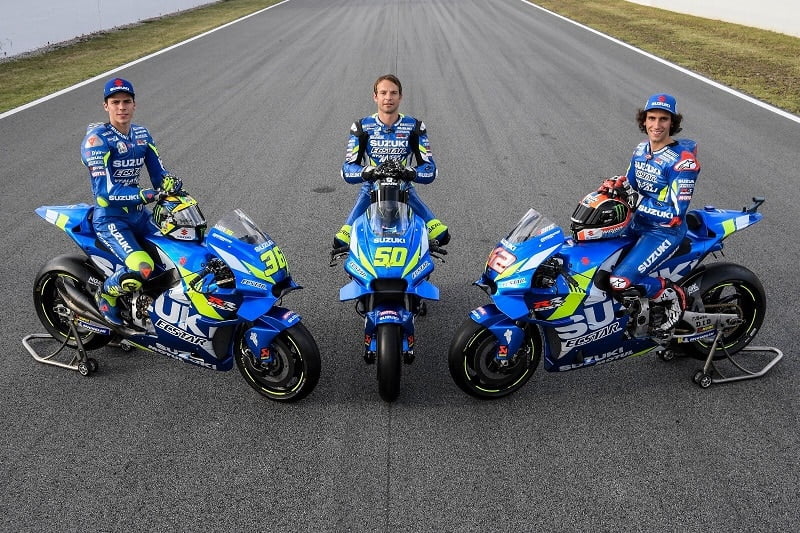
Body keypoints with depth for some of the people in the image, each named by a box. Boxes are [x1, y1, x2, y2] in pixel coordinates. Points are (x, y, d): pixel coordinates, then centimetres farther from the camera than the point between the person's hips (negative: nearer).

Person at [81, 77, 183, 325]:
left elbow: (158, 173, 2)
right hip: (109, 218, -7)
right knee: (141, 268, -28)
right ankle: (106, 293, 4)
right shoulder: (96, 138, -15)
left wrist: (169, 182, -22)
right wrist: (145, 195, -33)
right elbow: (105, 189, -23)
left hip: (139, 213, 7)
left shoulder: (142, 134, 7)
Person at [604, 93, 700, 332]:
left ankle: (672, 294, 2)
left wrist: (636, 201, -28)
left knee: (620, 283, -23)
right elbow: (629, 184, 15)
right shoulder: (641, 149, 3)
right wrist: (612, 186, -9)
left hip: (665, 232, -8)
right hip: (637, 223, 8)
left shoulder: (682, 160, -20)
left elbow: (675, 213, -25)